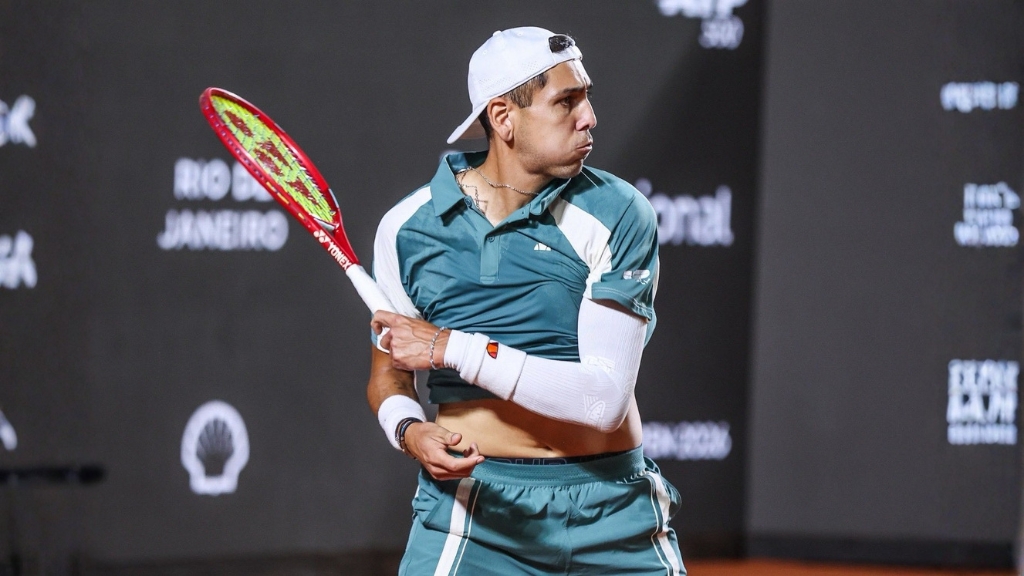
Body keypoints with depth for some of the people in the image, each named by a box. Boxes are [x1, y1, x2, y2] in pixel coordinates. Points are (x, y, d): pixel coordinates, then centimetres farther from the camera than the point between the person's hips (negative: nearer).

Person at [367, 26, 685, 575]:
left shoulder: (618, 215, -7)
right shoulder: (408, 226, 1)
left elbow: (605, 398, -16)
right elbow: (387, 377, 12)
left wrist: (454, 349, -19)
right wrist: (410, 432, -11)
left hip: (617, 510, 0)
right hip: (475, 504, 0)